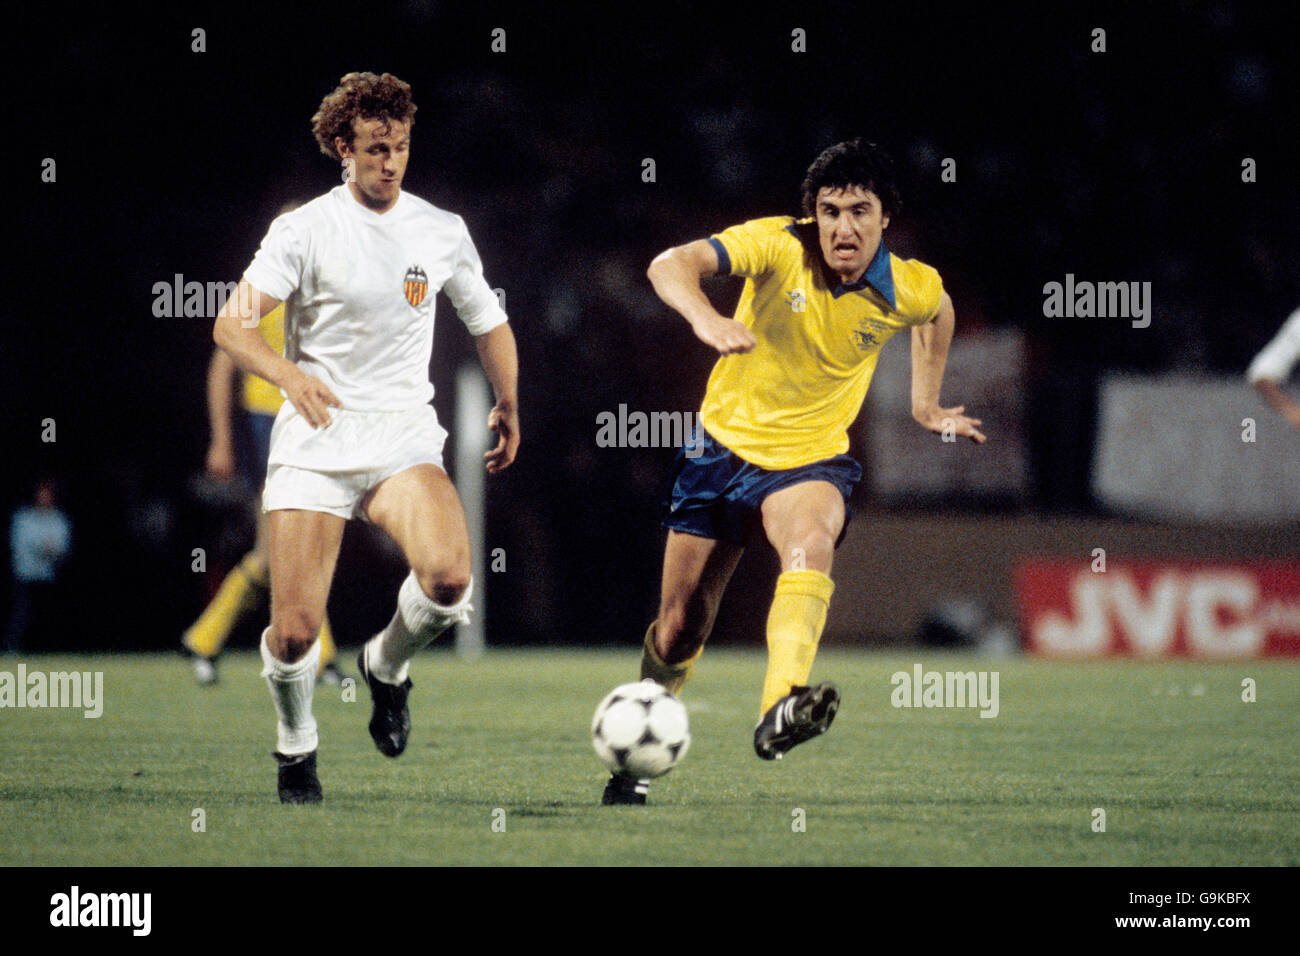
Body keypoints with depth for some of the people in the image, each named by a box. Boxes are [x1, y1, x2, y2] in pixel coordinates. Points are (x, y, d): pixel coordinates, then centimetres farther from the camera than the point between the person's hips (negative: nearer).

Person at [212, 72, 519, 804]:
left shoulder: (443, 232, 6)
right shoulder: (306, 230, -3)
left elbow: (491, 325, 22)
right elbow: (232, 326, -12)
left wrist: (509, 409, 26)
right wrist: (290, 376, -29)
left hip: (404, 441, 2)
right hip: (314, 442, -2)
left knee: (449, 578, -28)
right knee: (295, 633, -10)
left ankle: (388, 665, 5)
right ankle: (297, 745, 22)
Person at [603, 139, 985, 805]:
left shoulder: (909, 288, -9)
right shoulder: (778, 246, -18)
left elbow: (938, 310, 19)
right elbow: (671, 264, -34)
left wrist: (925, 404, 21)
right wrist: (705, 319, -54)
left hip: (811, 458, 0)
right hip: (725, 443, 0)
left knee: (811, 543, -36)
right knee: (680, 629, 6)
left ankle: (778, 712, -55)